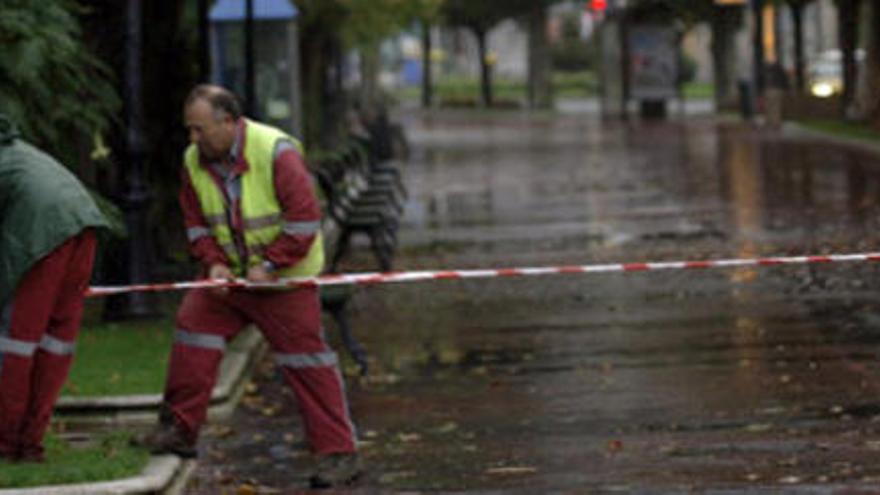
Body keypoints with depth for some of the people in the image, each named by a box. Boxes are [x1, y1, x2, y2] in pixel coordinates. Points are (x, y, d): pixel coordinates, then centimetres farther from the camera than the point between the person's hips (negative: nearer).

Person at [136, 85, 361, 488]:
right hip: (229, 276, 6)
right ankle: (179, 431, 12)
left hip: (284, 279, -6)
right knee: (193, 330, -1)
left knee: (307, 362, -6)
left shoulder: (276, 152, -21)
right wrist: (214, 262, -11)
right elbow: (196, 223, 7)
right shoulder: (194, 160, -2)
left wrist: (269, 265, -21)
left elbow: (305, 219, -21)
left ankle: (339, 454, -2)